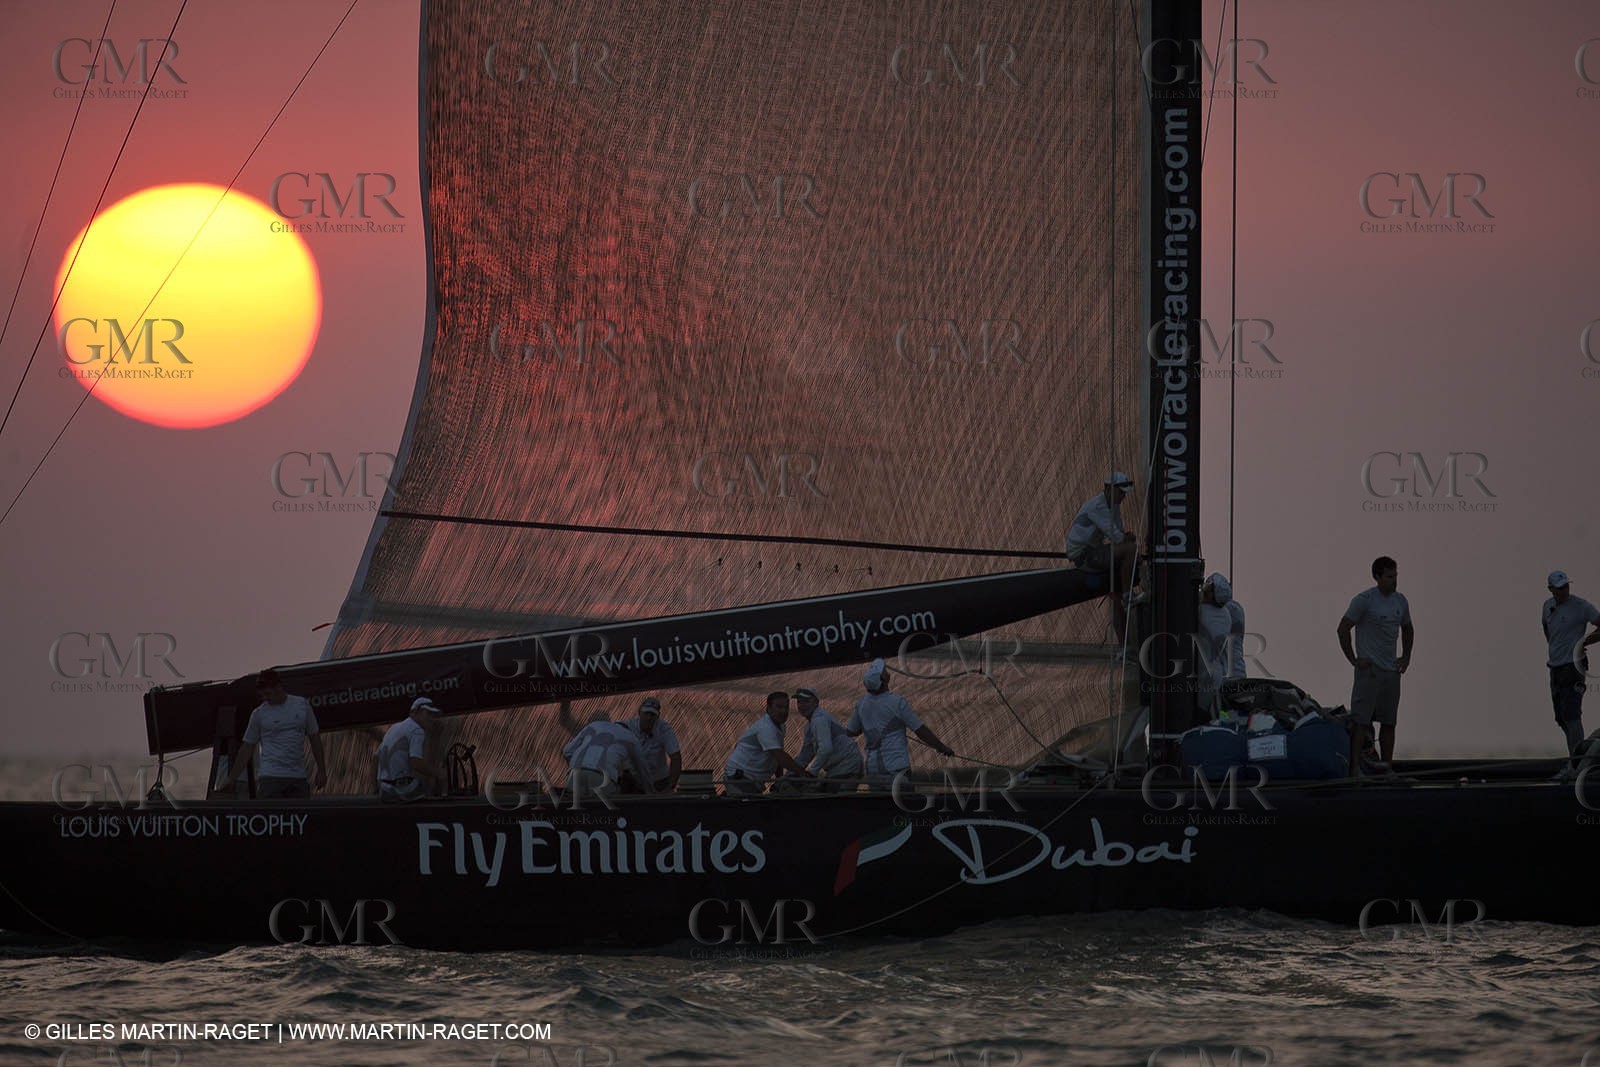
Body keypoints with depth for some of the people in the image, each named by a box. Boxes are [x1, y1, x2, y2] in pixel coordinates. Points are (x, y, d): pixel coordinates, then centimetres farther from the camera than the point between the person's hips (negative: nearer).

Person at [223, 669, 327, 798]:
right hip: (271, 777, -3)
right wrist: (232, 778, 8)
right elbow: (248, 747, 8)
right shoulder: (259, 713, 3)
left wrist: (321, 770, 11)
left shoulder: (302, 705, 8)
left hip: (298, 777, 3)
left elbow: (314, 738, 14)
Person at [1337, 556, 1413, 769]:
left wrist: (1406, 657, 15)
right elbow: (1343, 629, -10)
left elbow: (1407, 630, 27)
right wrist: (1354, 660, -10)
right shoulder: (1364, 600, -10)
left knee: (1389, 723, 9)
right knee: (1361, 721, -9)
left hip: (1392, 671, 7)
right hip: (1369, 670, -7)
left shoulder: (1400, 601, 10)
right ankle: (1355, 767, -11)